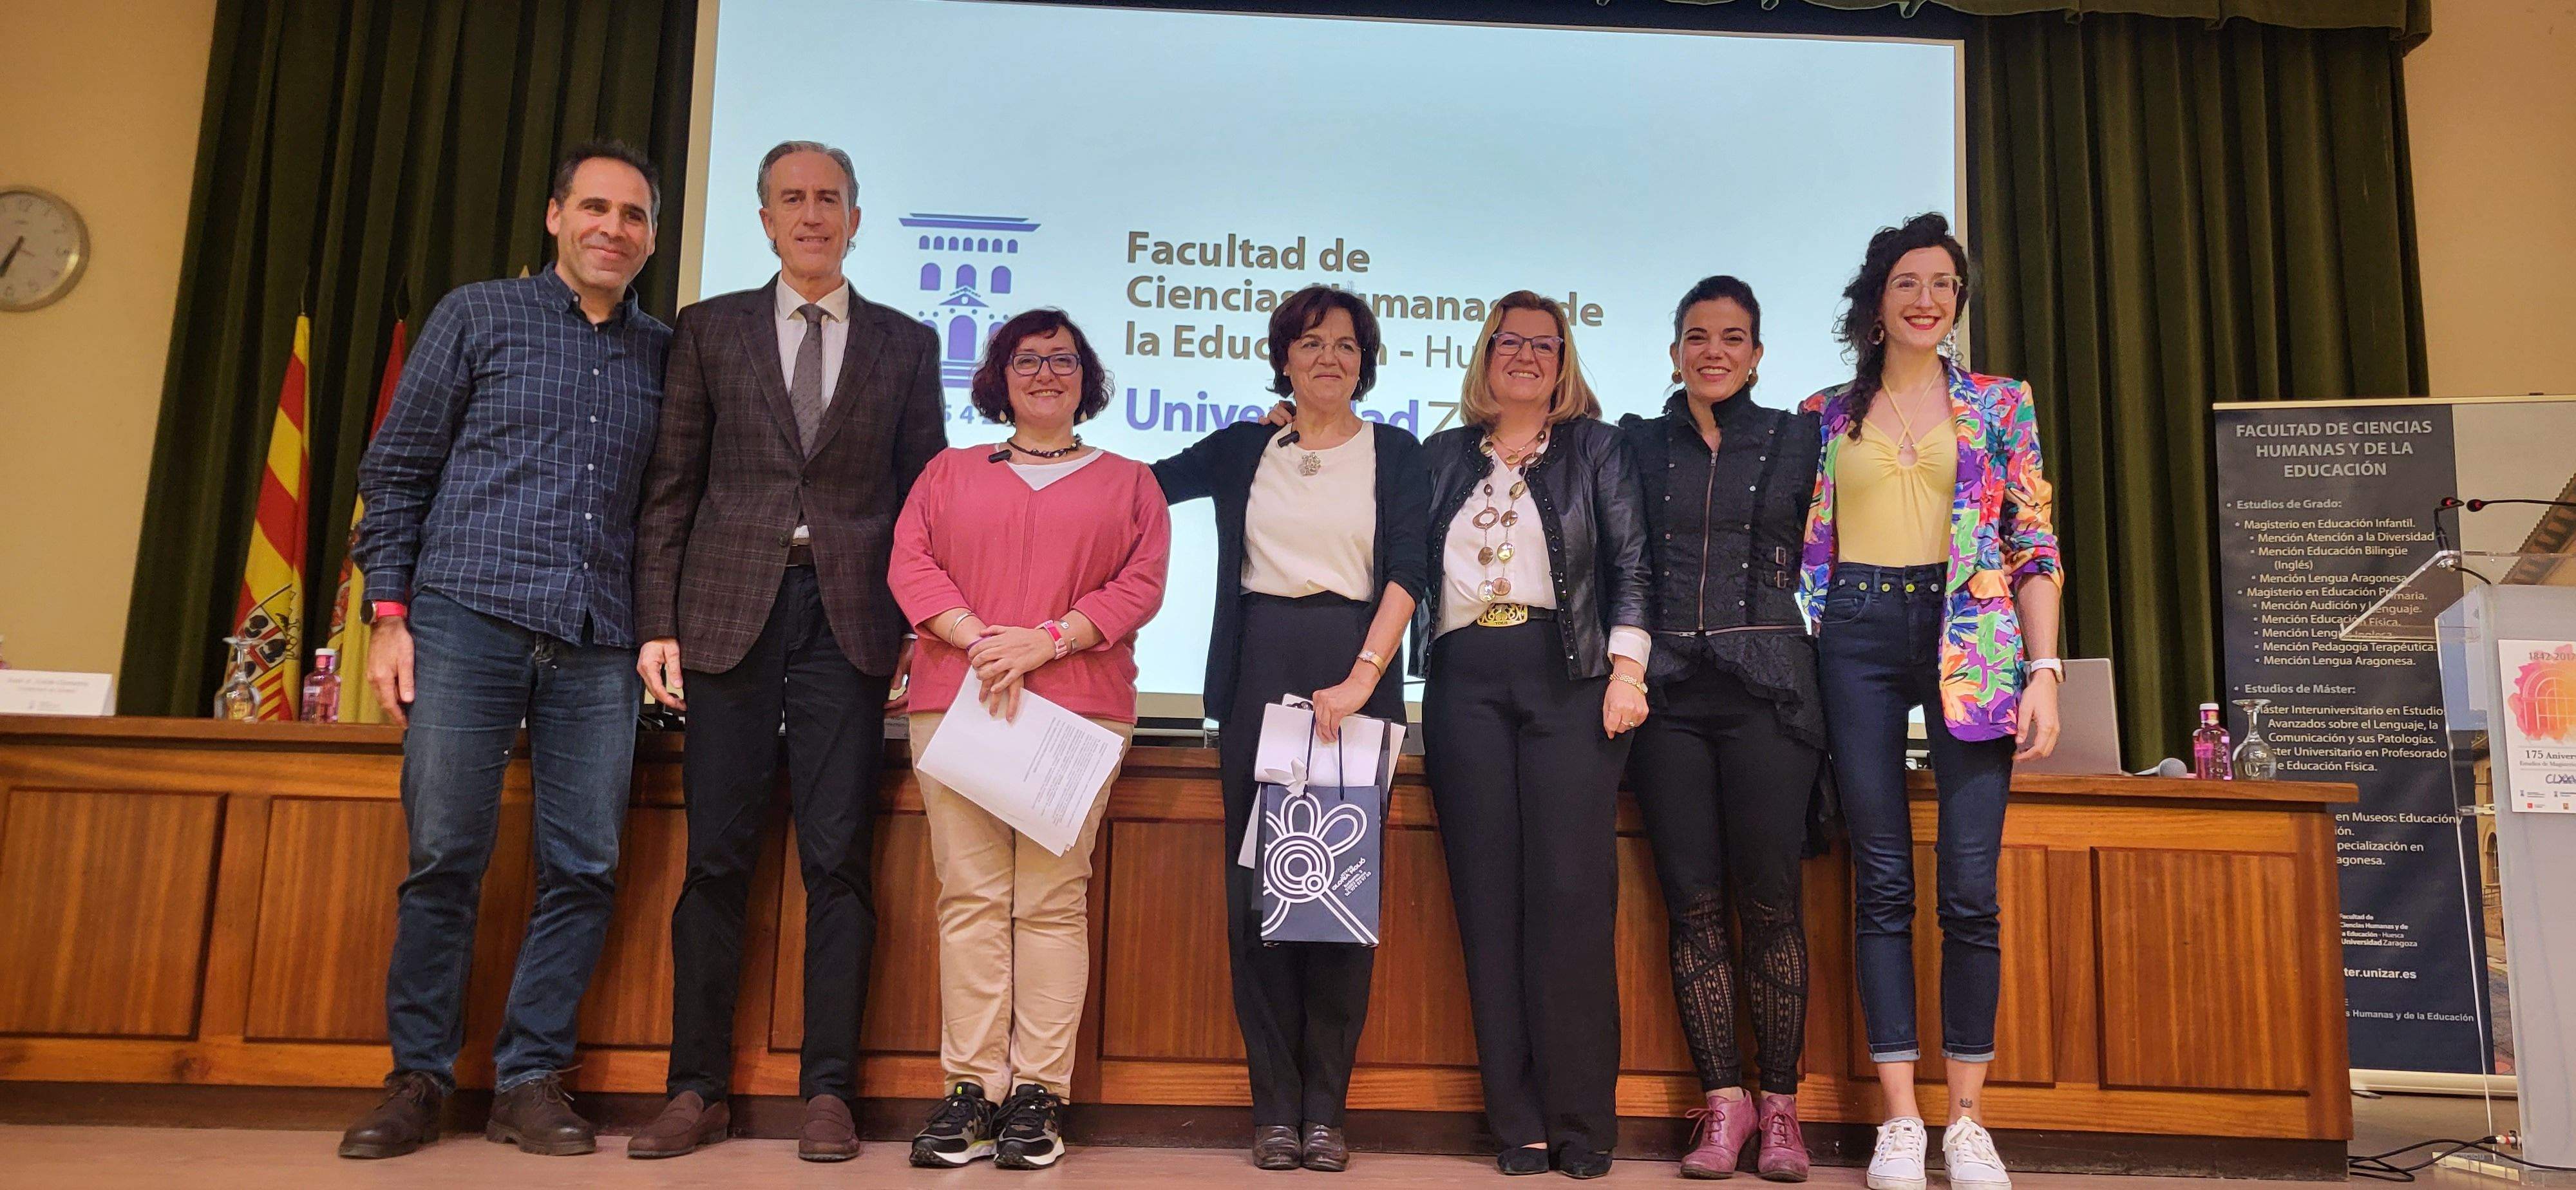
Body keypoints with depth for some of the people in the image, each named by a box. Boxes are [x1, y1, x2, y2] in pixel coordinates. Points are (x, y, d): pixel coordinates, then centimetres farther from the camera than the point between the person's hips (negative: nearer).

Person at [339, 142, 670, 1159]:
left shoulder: (663, 354, 14)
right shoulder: (478, 316, 8)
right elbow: (397, 467, 7)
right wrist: (389, 612, -1)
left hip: (597, 644, 2)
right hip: (469, 618, -2)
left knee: (584, 866, -1)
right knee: (445, 855, -2)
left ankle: (529, 1080, 11)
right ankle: (419, 1077, 12)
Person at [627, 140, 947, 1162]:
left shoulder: (906, 345, 12)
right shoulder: (710, 329, 12)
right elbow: (670, 488, 8)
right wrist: (658, 624, -1)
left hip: (850, 621, 0)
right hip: (731, 615, 1)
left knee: (839, 861, -1)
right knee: (716, 857, 2)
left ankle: (829, 1093, 6)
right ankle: (697, 1089, 11)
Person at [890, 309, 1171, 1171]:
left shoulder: (1127, 482, 16)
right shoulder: (949, 473, 21)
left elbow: (1141, 584, 3)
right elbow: (911, 564, 7)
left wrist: (1044, 640, -10)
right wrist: (978, 640, -9)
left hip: (1078, 704, -1)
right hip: (957, 697, 2)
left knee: (1053, 897, -6)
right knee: (971, 894, -4)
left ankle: (1038, 1093, -2)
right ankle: (971, 1089, 0)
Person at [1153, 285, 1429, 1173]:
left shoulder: (1394, 453, 9)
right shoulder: (1243, 450, 14)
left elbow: (1408, 569, -2)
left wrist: (1361, 677, -14)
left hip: (1357, 671, -1)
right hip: (1259, 671, 1)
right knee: (1256, 882, -1)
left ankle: (1326, 1107, 5)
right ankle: (1275, 1106, 7)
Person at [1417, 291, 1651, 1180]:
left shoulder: (1596, 448, 11)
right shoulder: (1444, 456, 18)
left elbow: (1629, 565, 3)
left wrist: (1626, 669, -7)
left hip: (1567, 673, -2)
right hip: (1465, 682, 2)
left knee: (1571, 890, -7)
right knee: (1488, 894, -1)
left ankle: (1580, 1120, 1)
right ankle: (1518, 1121, 5)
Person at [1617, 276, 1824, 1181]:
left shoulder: (1795, 439, 9)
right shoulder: (1638, 444, 12)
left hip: (1767, 688, -1)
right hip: (1668, 689, 2)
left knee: (1770, 901, -2)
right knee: (1693, 903, 2)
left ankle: (1780, 1106, 10)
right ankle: (1723, 1100, 11)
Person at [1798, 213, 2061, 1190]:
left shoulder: (1999, 404, 10)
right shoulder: (1826, 414, 12)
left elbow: (2034, 547, 5)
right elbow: (1805, 547, 10)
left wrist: (2044, 671, -4)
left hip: (1970, 640, 0)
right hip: (1858, 639, 1)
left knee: (1971, 887, -3)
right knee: (1882, 882, 1)